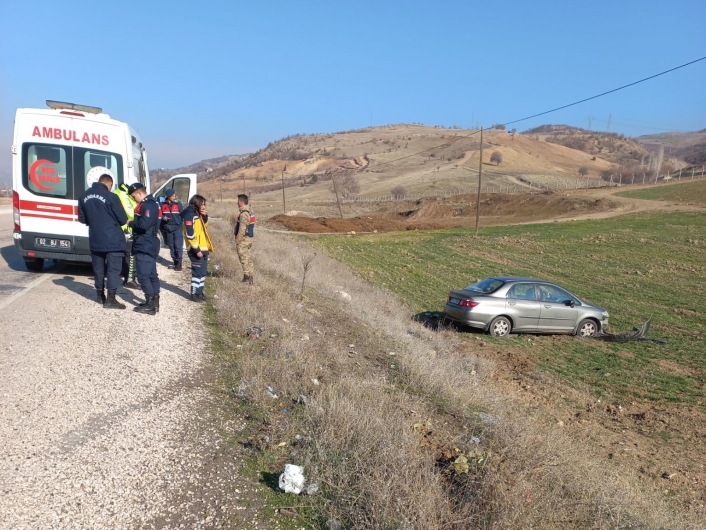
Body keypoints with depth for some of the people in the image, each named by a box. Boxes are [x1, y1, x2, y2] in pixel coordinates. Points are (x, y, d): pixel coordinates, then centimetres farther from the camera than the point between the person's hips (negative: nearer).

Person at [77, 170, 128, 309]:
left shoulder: (84, 196, 5)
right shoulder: (111, 196, -14)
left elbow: (82, 219, 13)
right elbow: (123, 219, -11)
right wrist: (126, 221, 12)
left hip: (95, 240, 6)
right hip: (113, 240, -6)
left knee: (98, 269, 16)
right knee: (113, 269, -1)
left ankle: (100, 295, 27)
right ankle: (110, 299, -2)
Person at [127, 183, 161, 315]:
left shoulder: (148, 205, -17)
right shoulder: (148, 204, 17)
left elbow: (143, 224, -27)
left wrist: (130, 223, -11)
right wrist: (133, 222, 3)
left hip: (145, 246, -11)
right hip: (147, 245, 11)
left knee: (143, 275, -8)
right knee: (151, 274, 12)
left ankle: (150, 305, -5)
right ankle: (154, 302, 17)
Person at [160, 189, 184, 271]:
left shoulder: (178, 204, -1)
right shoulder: (163, 204, 1)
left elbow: (183, 215, 2)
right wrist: (163, 217, -12)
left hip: (177, 228, -3)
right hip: (167, 228, 3)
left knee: (178, 246, -8)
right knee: (171, 246, 10)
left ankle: (179, 263, -2)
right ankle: (175, 263, 20)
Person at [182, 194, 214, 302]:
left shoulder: (198, 215, 13)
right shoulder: (190, 215, -15)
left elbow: (205, 227, 20)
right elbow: (190, 234, -20)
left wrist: (205, 217, 3)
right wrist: (196, 249, -21)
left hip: (203, 248, 9)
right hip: (196, 250, -9)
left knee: (203, 271, 14)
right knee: (197, 272, -3)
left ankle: (199, 292, 24)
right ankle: (194, 294, 6)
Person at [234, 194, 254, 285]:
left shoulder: (244, 213, -18)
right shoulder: (249, 212, 12)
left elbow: (242, 229, -21)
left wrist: (237, 241, -15)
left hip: (243, 239, -10)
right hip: (249, 238, 10)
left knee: (244, 258, -5)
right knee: (247, 258, 13)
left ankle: (247, 278, -3)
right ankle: (249, 278, 18)